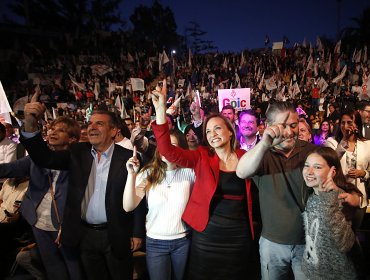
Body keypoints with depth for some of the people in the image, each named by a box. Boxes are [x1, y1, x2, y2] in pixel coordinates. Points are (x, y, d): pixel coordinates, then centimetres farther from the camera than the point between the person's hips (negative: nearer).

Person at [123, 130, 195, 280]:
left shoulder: (189, 172, -8)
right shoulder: (148, 173, -7)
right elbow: (128, 207, -16)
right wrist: (131, 175, -25)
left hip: (183, 241, 1)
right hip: (155, 242, 0)